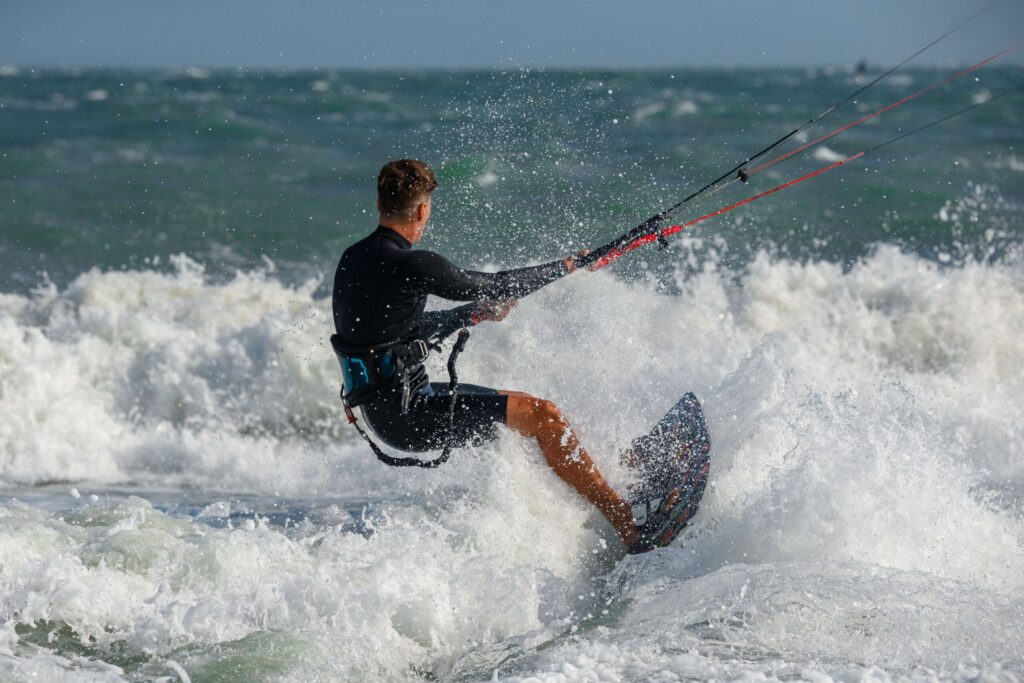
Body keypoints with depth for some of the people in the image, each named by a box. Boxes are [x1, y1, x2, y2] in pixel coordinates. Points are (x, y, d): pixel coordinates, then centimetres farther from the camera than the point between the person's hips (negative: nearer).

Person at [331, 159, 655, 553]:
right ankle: (626, 521, -12)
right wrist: (566, 266, 7)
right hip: (408, 416, -10)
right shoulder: (413, 266, -20)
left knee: (521, 407, 23)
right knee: (542, 415, -11)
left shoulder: (353, 259, 8)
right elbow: (491, 288, -8)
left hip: (382, 406, 10)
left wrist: (475, 313, 26)